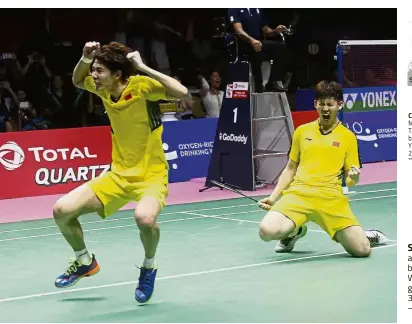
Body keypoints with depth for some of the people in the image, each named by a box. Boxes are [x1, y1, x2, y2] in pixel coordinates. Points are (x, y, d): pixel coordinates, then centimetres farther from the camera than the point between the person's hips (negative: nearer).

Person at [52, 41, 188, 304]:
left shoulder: (142, 86, -19)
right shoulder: (103, 89, -1)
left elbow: (181, 92, -34)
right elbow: (77, 81, 21)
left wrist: (143, 68, -32)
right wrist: (85, 59, -1)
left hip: (151, 174, -6)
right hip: (118, 174, 6)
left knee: (144, 218, -39)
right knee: (62, 210, -6)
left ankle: (149, 267, -4)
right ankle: (85, 262, 22)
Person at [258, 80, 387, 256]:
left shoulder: (348, 136, 8)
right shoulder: (302, 131, 14)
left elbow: (349, 180, 9)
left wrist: (353, 178, -14)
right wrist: (273, 197, 10)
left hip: (331, 197, -1)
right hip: (298, 193, 2)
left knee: (362, 250, -18)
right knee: (267, 231, -26)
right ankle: (294, 231, 12)